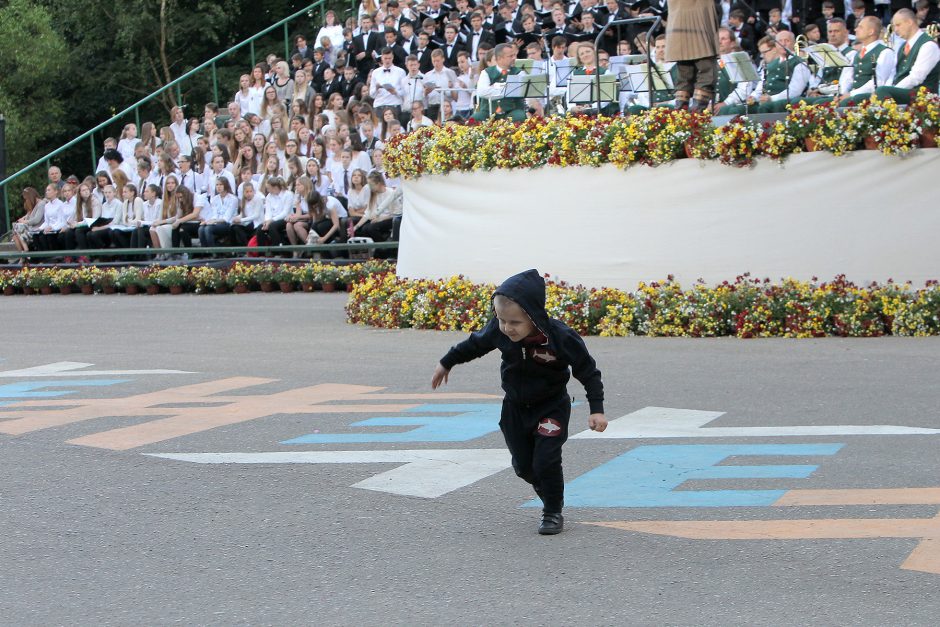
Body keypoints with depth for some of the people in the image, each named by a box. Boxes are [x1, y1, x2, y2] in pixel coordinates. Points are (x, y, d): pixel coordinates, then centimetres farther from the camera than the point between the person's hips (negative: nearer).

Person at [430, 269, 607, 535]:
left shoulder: (561, 337, -29)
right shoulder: (498, 330, -19)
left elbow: (588, 371, -18)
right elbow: (475, 344, 4)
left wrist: (597, 409, -24)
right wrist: (446, 363, 17)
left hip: (551, 408, -4)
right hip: (515, 407, 4)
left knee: (545, 461, -12)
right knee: (523, 465, 10)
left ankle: (553, 513, 11)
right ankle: (550, 497, 37)